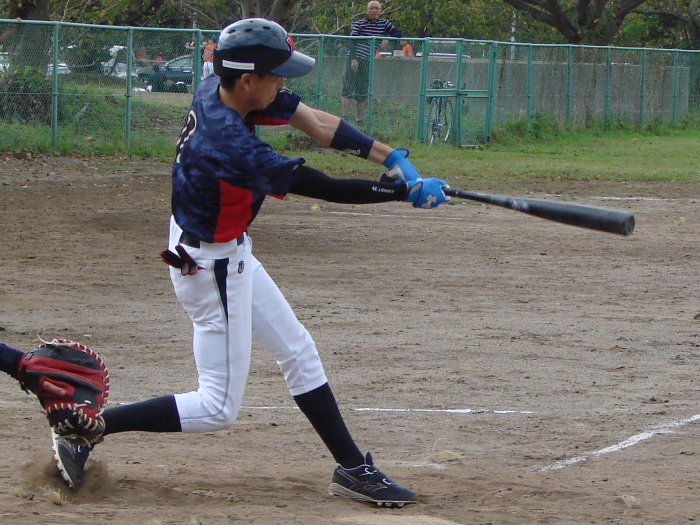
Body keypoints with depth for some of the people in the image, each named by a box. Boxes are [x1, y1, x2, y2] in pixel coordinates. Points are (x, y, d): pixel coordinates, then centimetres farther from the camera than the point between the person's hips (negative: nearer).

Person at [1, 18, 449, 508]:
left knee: (298, 351, 17)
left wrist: (390, 156, -9)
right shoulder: (231, 145, -34)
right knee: (219, 407, 0)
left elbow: (313, 120, -4)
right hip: (211, 268, -10)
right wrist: (408, 192, -19)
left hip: (229, 254, 10)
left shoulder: (215, 90, -9)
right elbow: (326, 188, -28)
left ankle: (352, 467, 26)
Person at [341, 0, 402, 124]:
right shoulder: (359, 24, 2)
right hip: (355, 59, -3)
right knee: (348, 87, -10)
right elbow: (352, 42, -4)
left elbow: (399, 34, 7)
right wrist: (353, 59, -15)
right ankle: (344, 116, -11)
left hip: (368, 62, 3)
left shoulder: (384, 24, 10)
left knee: (362, 92, 5)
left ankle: (359, 119, 9)